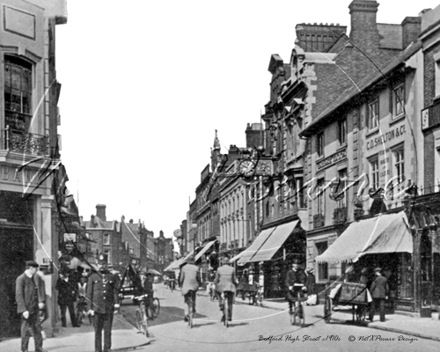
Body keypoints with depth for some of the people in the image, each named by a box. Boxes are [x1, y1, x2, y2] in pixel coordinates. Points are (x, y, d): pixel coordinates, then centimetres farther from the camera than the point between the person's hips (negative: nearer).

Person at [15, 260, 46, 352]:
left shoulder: (37, 277, 9)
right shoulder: (20, 279, -11)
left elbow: (41, 289, 11)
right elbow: (19, 296, -14)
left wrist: (41, 301, -7)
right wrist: (24, 310, -19)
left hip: (35, 308, 6)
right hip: (26, 309, -6)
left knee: (37, 328, 10)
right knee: (25, 330, -1)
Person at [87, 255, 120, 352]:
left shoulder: (112, 277, 9)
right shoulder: (93, 277, 5)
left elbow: (115, 291, 9)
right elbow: (89, 294, 4)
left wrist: (116, 303, -7)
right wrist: (90, 308, -2)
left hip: (109, 308, 1)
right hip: (97, 308, -1)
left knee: (108, 331, 3)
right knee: (98, 331, 2)